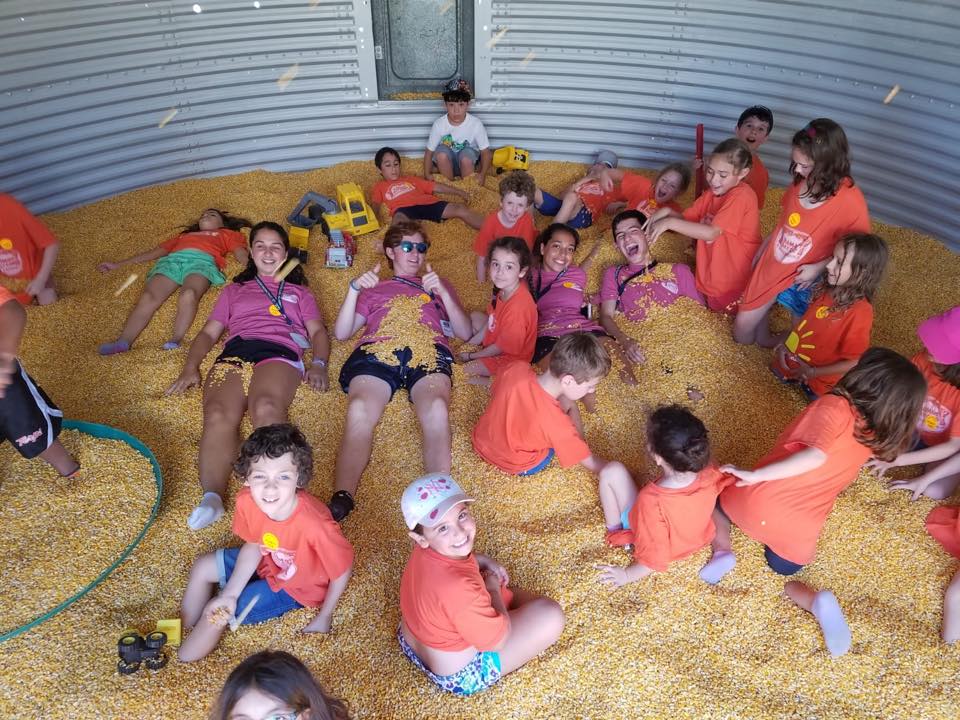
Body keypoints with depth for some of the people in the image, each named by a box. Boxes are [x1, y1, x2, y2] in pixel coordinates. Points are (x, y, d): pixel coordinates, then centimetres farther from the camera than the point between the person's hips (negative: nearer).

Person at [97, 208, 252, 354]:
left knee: (188, 295, -37)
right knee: (149, 297, -25)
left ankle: (176, 340, -48)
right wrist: (118, 265, 33)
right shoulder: (183, 235, 43)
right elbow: (155, 252, 38)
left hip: (202, 260, -3)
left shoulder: (227, 233, 33)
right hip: (171, 260, 3)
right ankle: (122, 342, -40)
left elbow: (241, 254, 14)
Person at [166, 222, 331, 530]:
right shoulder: (234, 290, 38)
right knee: (218, 415, -33)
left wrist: (319, 364, -2)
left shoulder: (299, 292, 35)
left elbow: (318, 332, 20)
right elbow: (208, 333, 29)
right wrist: (190, 368, 9)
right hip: (233, 354, 2)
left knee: (265, 408, -38)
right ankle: (212, 498, -48)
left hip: (279, 353, -1)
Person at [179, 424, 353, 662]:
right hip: (267, 561, 5)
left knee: (216, 613, -8)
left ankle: (178, 664, 22)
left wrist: (324, 617, -13)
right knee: (202, 567, 9)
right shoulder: (247, 502, -27)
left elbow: (343, 569, -26)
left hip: (295, 586, -5)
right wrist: (230, 594, -16)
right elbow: (253, 545, -7)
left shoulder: (314, 525, -44)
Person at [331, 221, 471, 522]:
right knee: (360, 410, -34)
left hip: (428, 351, 0)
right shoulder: (374, 288, 38)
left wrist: (443, 292, 9)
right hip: (376, 350, 1)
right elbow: (341, 333, 24)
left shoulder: (440, 285, 38)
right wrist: (354, 289, 11)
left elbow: (465, 332, 23)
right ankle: (342, 498, -47)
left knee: (436, 409, -36)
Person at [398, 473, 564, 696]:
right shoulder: (458, 588, -41)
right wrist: (493, 589, -11)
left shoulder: (427, 551, -17)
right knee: (550, 615, -9)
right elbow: (498, 641, -25)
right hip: (461, 677, -8)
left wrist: (484, 561, -5)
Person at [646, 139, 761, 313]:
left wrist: (670, 222, -32)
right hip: (710, 274, 8)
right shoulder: (712, 193, 3)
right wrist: (667, 212, -19)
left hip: (734, 279, -8)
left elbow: (711, 233, -30)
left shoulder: (741, 196, -24)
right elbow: (686, 219, 3)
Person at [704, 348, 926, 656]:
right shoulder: (875, 439, 7)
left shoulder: (835, 406, -9)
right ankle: (816, 602, 1)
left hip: (756, 504, -3)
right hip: (797, 537, 4)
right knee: (784, 570, 32)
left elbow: (815, 455, -26)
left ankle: (722, 550, 4)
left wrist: (755, 475, -21)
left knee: (716, 496, 29)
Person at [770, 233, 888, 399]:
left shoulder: (860, 312, -33)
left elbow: (855, 362, -25)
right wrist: (785, 343, -4)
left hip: (817, 379, -6)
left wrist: (814, 372, -20)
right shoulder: (831, 289, -11)